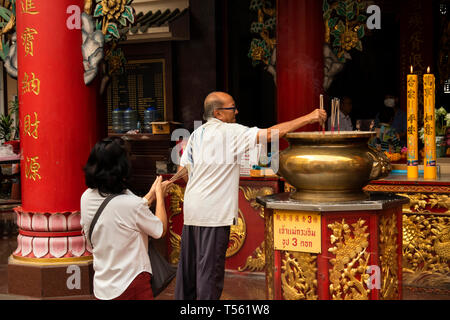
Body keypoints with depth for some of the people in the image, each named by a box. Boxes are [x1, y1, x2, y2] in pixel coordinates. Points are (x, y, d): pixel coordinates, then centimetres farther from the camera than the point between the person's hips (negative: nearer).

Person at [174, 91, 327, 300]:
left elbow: (183, 169, 12)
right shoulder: (230, 132, -10)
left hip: (191, 206, 8)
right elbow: (269, 134, -17)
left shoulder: (197, 133, 12)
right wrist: (308, 118, -15)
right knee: (210, 267, -1)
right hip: (213, 211, -8)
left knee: (188, 264, 17)